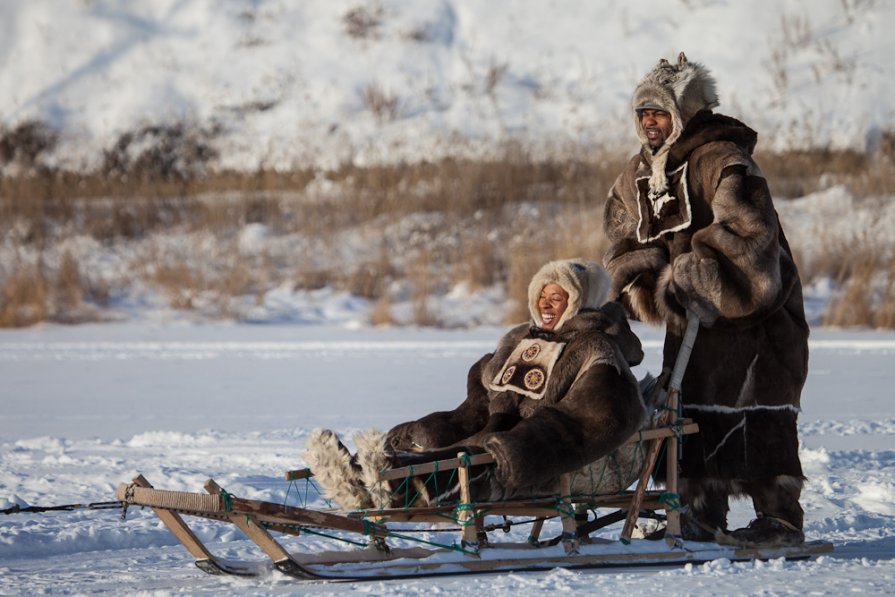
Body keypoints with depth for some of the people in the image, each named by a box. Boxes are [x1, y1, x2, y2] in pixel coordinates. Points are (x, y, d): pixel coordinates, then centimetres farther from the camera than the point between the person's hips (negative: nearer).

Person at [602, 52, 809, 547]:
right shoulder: (637, 177, 9)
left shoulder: (722, 162, -16)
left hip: (751, 314, -8)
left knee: (758, 413, -9)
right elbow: (625, 246, 9)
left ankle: (780, 519, -6)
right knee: (691, 410, 8)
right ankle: (701, 515, 17)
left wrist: (691, 280, -29)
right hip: (691, 319, 8)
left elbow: (748, 233, -27)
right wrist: (651, 284, -12)